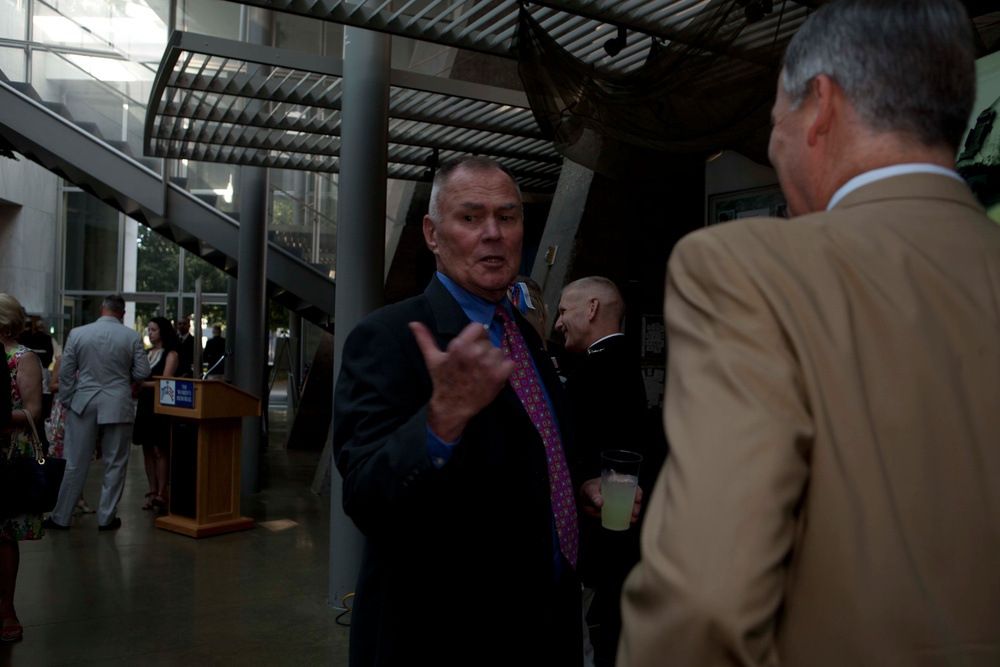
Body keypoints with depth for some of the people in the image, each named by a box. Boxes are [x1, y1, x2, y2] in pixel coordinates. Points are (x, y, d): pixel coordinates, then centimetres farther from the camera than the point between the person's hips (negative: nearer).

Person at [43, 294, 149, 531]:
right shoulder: (133, 337, -6)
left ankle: (61, 517, 18)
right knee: (115, 465, 8)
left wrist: (67, 401, 11)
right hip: (118, 407, -1)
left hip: (83, 405, 2)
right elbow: (143, 373, -4)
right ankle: (106, 518, 14)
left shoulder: (77, 334, -2)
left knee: (75, 464, 9)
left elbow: (65, 373, 1)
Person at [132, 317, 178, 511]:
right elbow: (140, 380, 15)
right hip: (144, 404, 6)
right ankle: (152, 492, 12)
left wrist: (142, 383, -18)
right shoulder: (146, 354, 15)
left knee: (159, 450, -7)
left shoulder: (170, 354, -3)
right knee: (147, 450, 6)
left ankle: (161, 493, -3)